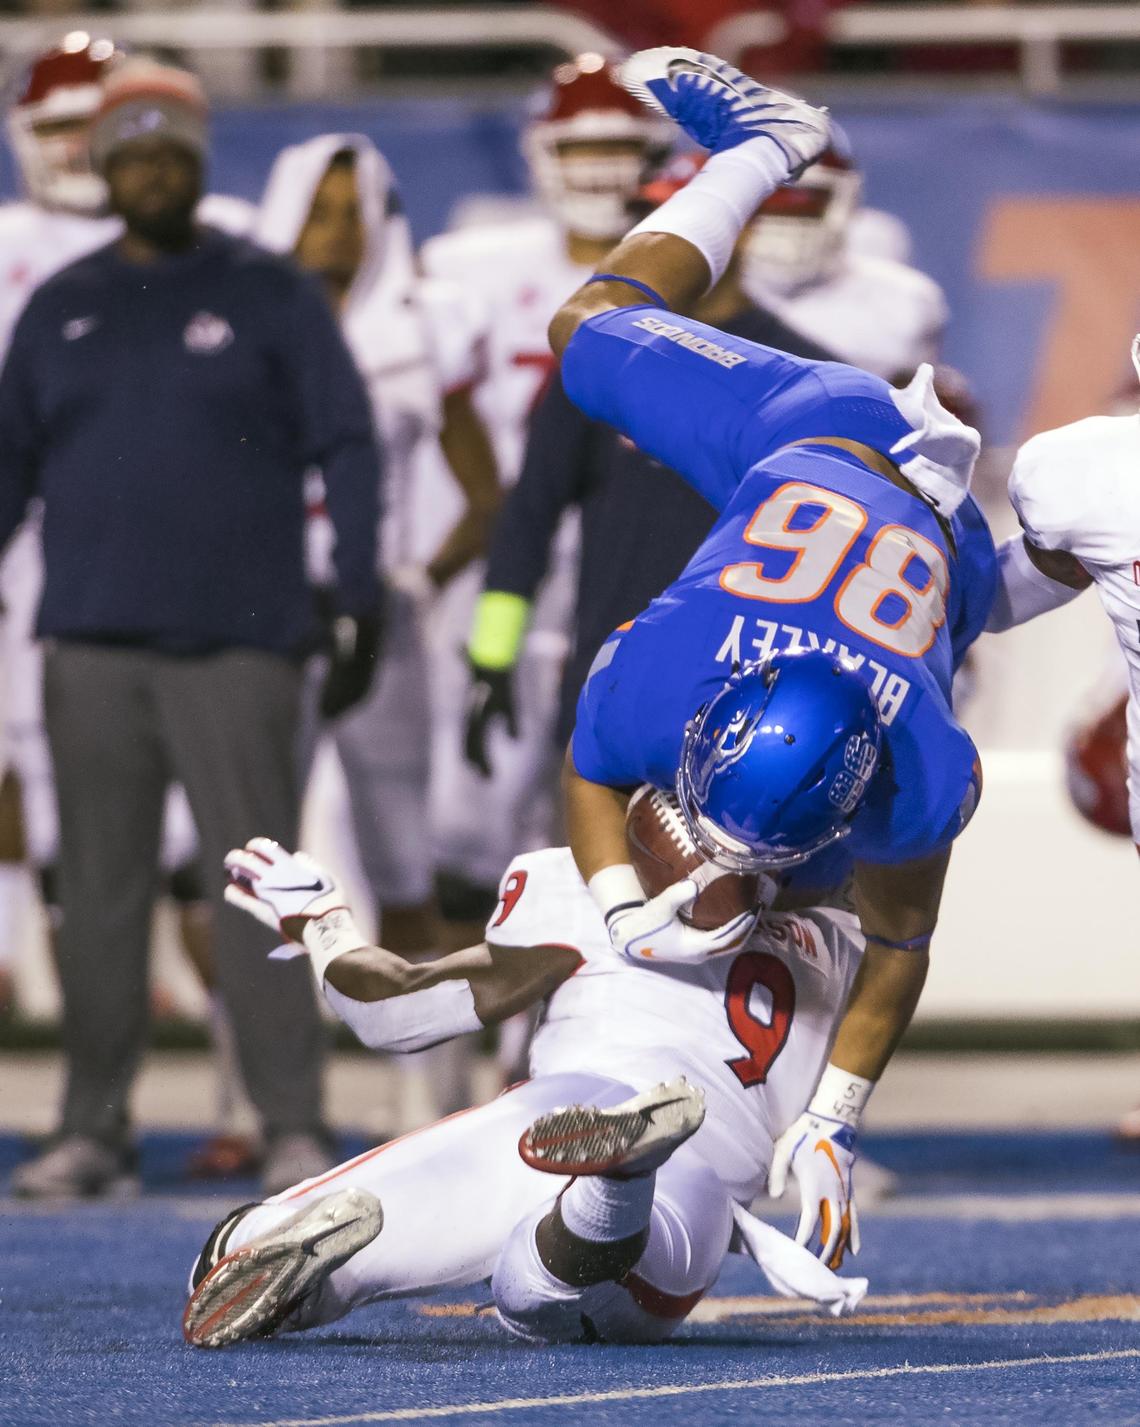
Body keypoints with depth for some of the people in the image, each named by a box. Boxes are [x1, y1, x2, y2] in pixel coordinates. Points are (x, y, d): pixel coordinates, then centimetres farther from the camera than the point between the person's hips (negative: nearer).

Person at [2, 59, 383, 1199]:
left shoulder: (268, 296, 3)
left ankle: (293, 1126, -4)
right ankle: (92, 1132, 8)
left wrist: (361, 605, -4)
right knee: (100, 888, 4)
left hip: (235, 638, -3)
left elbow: (345, 449, 2)